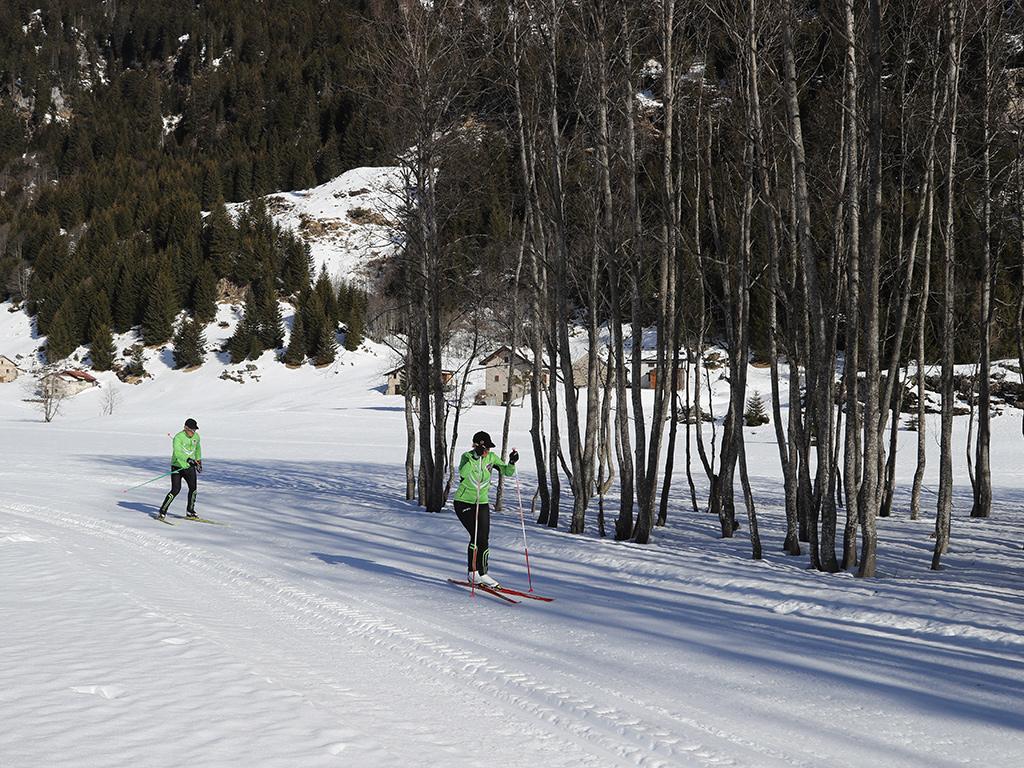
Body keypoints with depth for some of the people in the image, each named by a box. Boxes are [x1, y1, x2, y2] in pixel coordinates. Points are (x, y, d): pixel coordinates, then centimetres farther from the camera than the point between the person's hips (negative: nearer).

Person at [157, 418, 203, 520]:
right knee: (176, 489, -13)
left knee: (193, 488, 0)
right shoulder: (178, 438, -20)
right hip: (177, 466, -6)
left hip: (190, 467, 6)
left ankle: (190, 511, 19)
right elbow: (177, 452, -37)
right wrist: (188, 459, -49)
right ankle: (162, 511, -2)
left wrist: (199, 460, 30)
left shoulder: (196, 436, 2)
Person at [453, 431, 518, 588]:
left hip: (482, 503, 5)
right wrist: (476, 457, -46)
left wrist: (512, 463, -27)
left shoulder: (491, 457, -3)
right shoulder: (467, 456, -16)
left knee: (483, 539, 0)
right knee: (477, 535, -17)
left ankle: (478, 573, 11)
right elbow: (462, 472, -36)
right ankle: (474, 572, -8)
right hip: (464, 502, -5)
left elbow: (507, 472, -7)